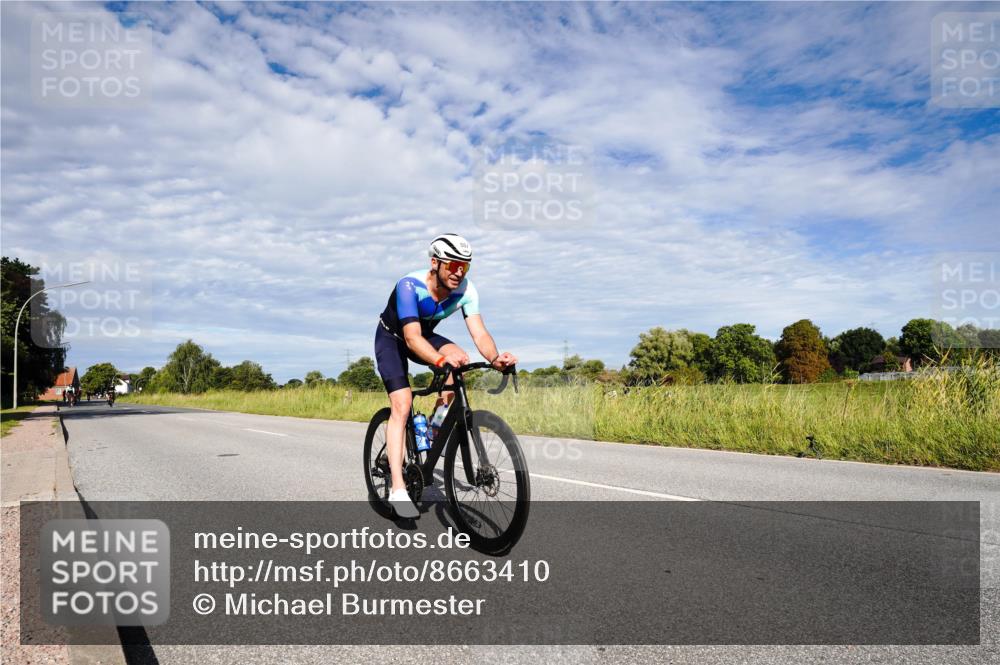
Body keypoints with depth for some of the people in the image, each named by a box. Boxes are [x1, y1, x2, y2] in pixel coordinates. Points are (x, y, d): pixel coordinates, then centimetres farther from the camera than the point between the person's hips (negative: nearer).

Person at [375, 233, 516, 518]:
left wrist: (495, 358, -50)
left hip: (424, 335, 4)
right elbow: (412, 337, -44)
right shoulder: (410, 286, -35)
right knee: (402, 404, -20)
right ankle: (397, 490, -19)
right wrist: (440, 360, -62)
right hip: (392, 338, -4)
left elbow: (479, 333, -29)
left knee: (459, 356, -28)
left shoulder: (465, 290, -22)